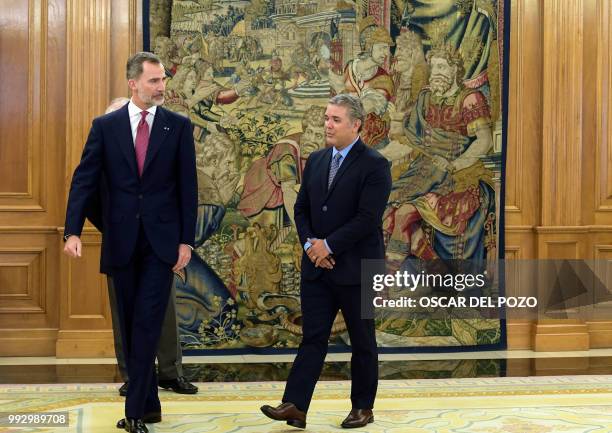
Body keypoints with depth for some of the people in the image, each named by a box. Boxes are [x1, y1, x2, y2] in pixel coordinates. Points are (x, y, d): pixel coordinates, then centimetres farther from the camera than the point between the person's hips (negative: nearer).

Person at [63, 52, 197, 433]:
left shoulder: (179, 126, 1)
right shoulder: (105, 126, 2)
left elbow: (187, 186, 0)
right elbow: (85, 180, -2)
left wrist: (186, 240, -5)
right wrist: (74, 230, -14)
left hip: (162, 241, -2)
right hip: (122, 241, 2)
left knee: (147, 324, -8)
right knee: (131, 326, 9)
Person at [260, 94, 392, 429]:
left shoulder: (374, 165, -9)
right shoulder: (315, 160, 11)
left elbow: (368, 218, -18)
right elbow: (301, 209, 11)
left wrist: (328, 245, -15)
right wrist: (310, 243, -7)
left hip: (356, 268, -5)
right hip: (316, 266, 5)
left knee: (362, 340, 8)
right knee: (312, 337, 2)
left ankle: (363, 407, 18)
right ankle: (295, 406, -2)